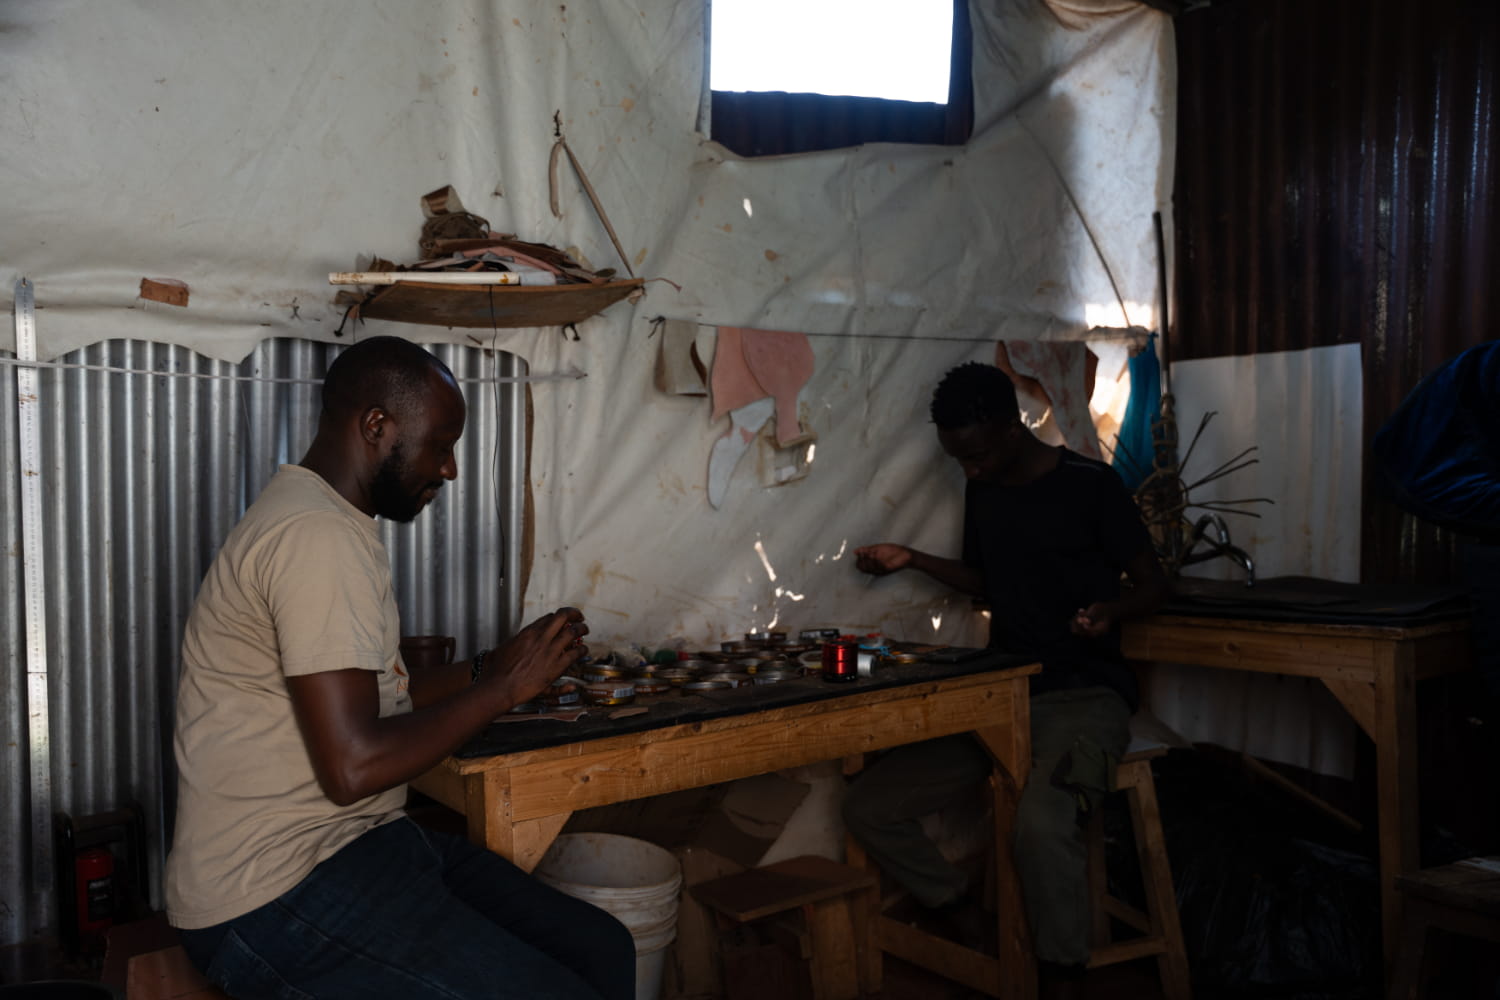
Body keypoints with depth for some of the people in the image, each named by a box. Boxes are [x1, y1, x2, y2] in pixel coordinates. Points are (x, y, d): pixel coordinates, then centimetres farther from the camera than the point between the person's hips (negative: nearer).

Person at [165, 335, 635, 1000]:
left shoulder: (327, 520, 15)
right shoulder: (317, 535, -19)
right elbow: (353, 764, -25)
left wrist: (490, 666, 8)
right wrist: (506, 686, -13)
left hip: (354, 841, 10)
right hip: (274, 899, -10)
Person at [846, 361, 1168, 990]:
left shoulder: (1091, 485, -8)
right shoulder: (982, 491, 11)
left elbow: (1152, 585, -2)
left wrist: (1110, 610, -23)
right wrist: (911, 560, 13)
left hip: (1082, 694, -6)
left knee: (1041, 821, -37)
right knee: (867, 807, -6)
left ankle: (1061, 972, -10)